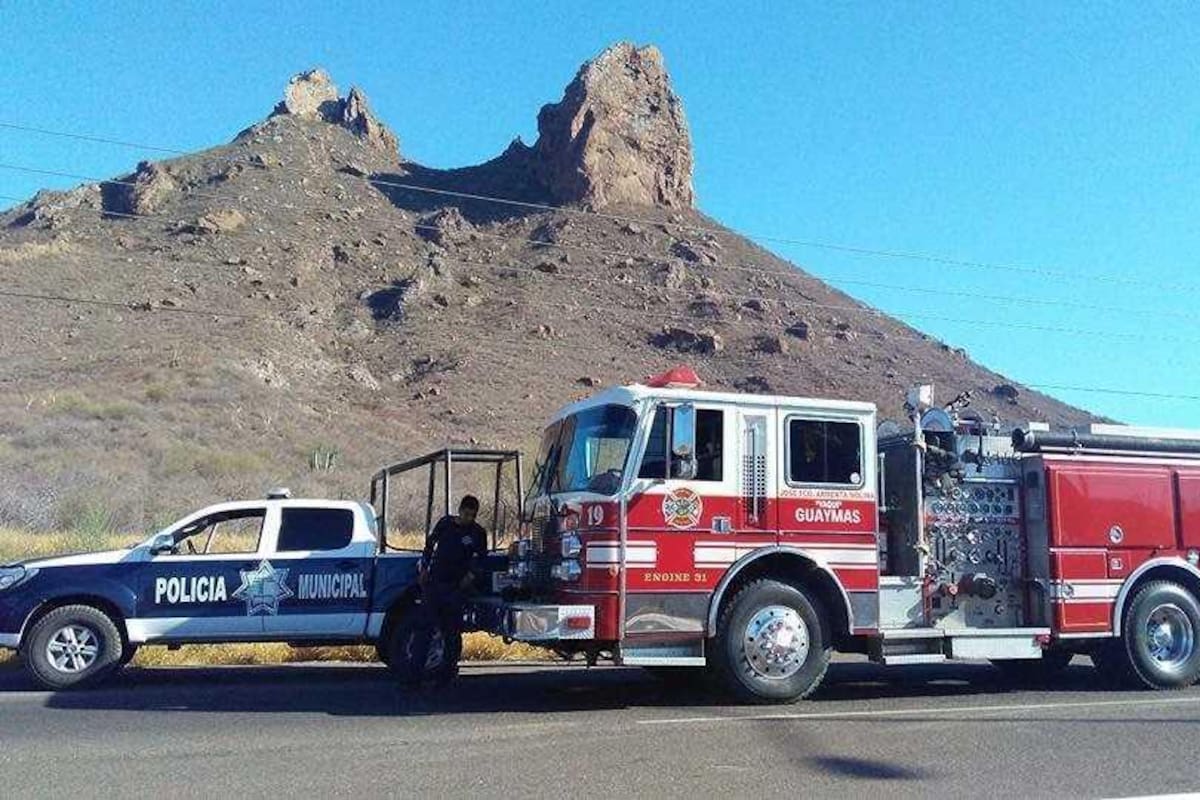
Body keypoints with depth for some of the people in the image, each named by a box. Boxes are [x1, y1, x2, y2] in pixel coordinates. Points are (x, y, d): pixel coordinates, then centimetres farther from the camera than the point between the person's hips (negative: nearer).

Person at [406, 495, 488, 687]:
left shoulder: (478, 533, 2)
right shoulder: (445, 523, 3)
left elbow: (481, 557, 11)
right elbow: (430, 544, 12)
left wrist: (471, 574, -3)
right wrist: (424, 568, 6)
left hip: (456, 586, 0)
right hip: (434, 582, 1)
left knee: (452, 631, 4)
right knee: (424, 625, -3)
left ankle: (447, 671, 13)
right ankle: (415, 673, -1)